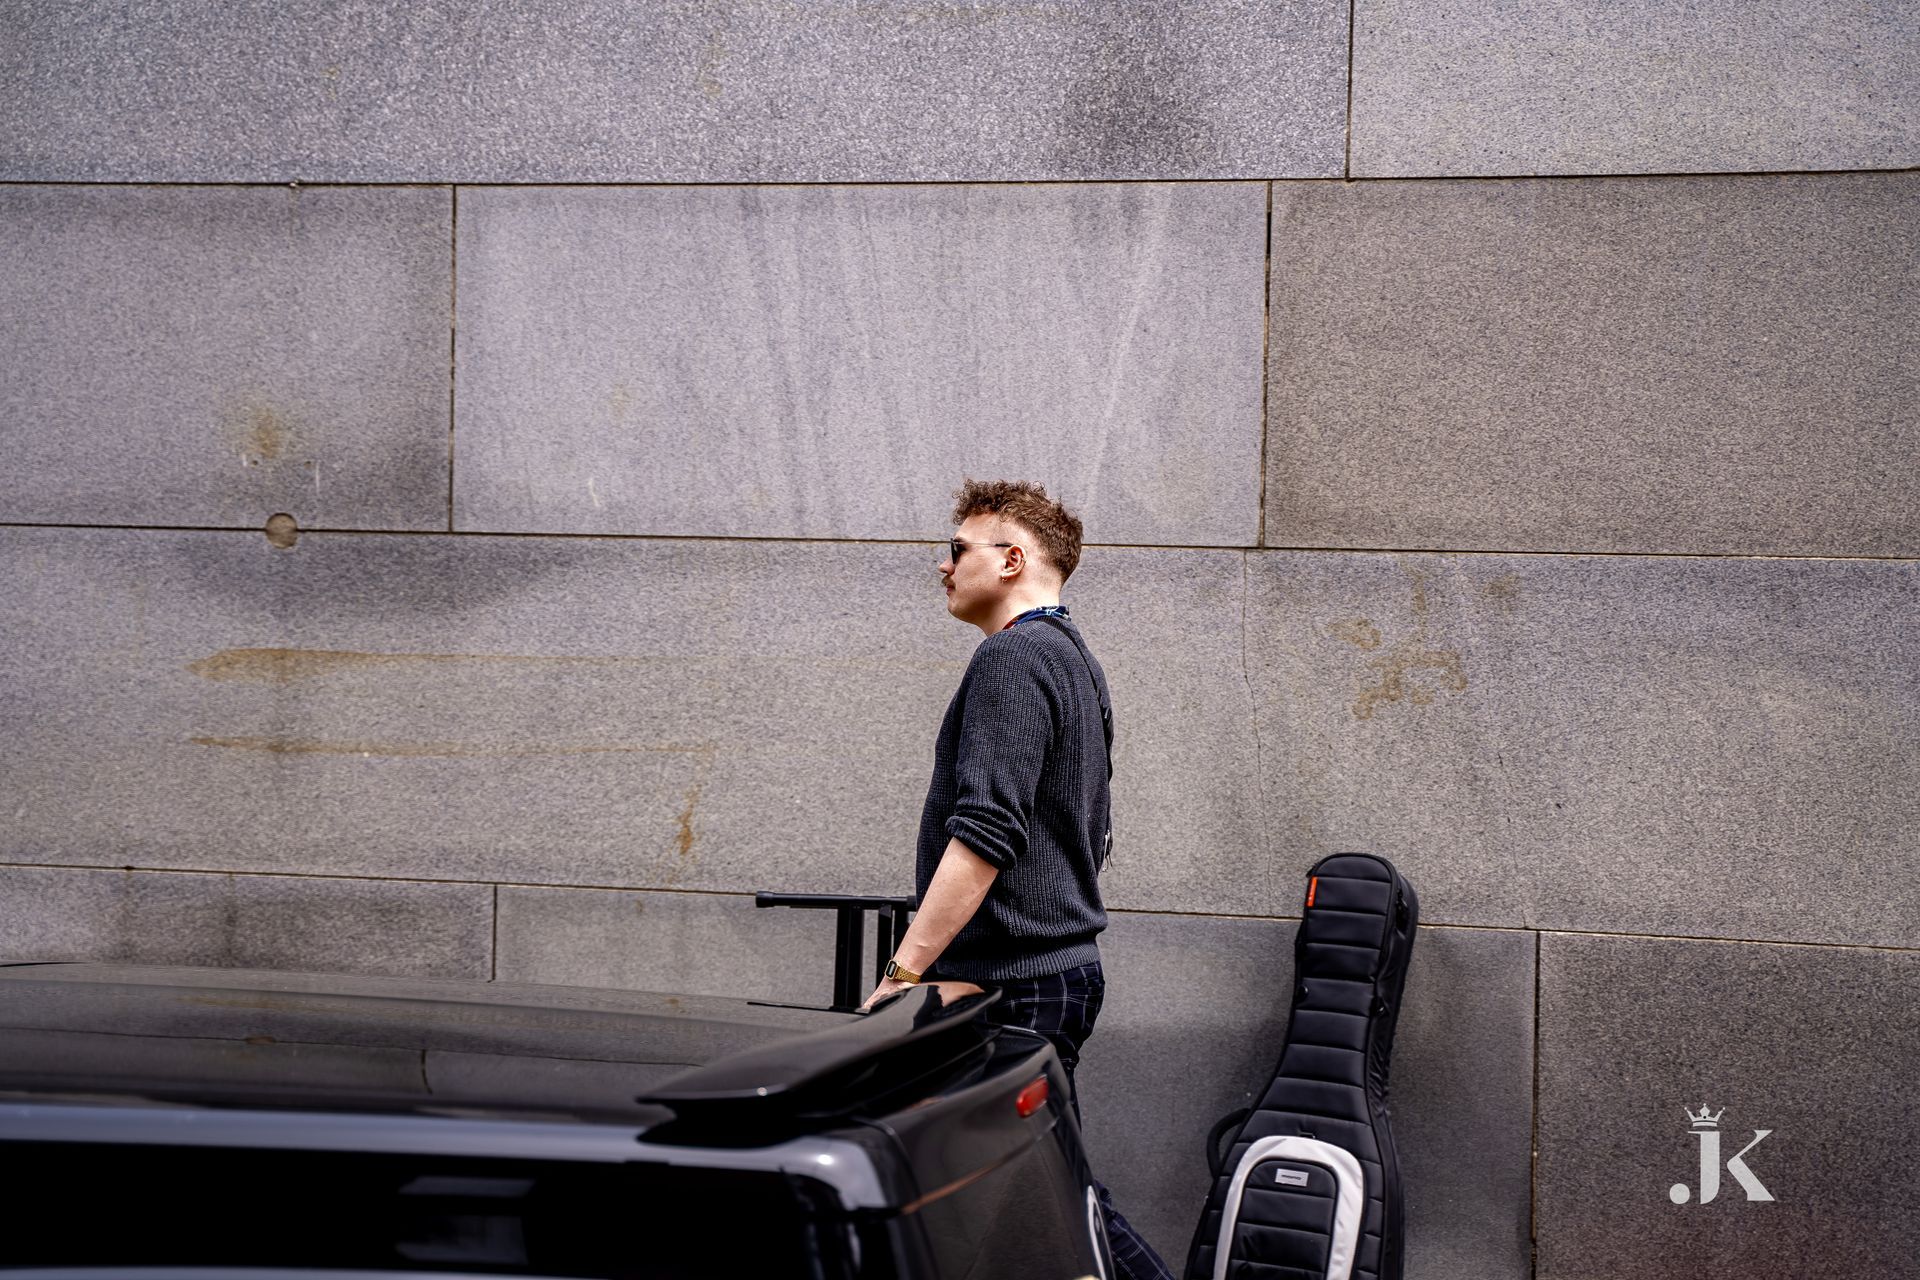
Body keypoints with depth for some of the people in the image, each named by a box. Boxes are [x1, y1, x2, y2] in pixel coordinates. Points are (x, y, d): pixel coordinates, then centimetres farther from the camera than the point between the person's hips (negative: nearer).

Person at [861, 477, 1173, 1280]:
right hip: (1066, 965, 10)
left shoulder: (1012, 657, -13)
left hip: (1015, 982, -10)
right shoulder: (1076, 662, 19)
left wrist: (903, 971, -23)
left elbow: (984, 832, -23)